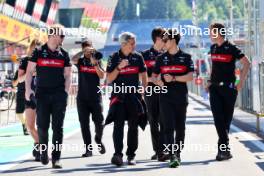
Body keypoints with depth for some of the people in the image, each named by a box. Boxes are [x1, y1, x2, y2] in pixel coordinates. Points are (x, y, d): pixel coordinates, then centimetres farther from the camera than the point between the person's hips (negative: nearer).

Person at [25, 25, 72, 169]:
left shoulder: (63, 54, 8)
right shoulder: (38, 52, 3)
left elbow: (67, 75, 11)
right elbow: (29, 72, 4)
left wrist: (65, 92, 0)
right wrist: (28, 89, -6)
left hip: (59, 94, 1)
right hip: (42, 93, -1)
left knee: (57, 127, -4)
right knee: (42, 126, 1)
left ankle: (56, 158, -3)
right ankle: (43, 151, 24)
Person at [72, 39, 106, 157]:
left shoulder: (97, 60, 6)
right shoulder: (80, 61, 5)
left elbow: (102, 76, -7)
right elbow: (73, 59, -18)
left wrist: (95, 63, -18)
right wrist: (84, 51, -24)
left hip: (96, 96, 0)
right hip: (82, 97, 0)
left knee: (99, 122, -1)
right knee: (84, 124, 0)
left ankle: (98, 139, 28)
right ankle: (88, 149, 5)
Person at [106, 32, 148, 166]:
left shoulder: (138, 57, 6)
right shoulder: (114, 58, 0)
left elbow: (143, 76, 14)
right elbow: (109, 79, -3)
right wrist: (119, 67, -16)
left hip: (134, 96, 3)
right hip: (118, 96, -3)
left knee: (133, 126, 6)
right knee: (118, 125, -13)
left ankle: (131, 155, 14)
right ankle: (118, 154, -22)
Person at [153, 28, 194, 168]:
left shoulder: (186, 57, 3)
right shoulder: (161, 58, 9)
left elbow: (190, 77, -6)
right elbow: (154, 76, 14)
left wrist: (174, 78, -17)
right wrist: (158, 81, -8)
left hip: (181, 97, 0)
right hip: (166, 97, 0)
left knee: (180, 127, 8)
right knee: (168, 127, -10)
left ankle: (178, 154, 21)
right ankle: (172, 156, -17)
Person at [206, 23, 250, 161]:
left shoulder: (231, 48, -9)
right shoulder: (213, 48, 10)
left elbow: (246, 64, -9)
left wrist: (241, 83, -11)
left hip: (228, 87, -5)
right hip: (215, 88, 5)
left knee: (227, 118, 4)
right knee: (218, 117, -8)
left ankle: (223, 147, 14)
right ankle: (224, 149, -12)